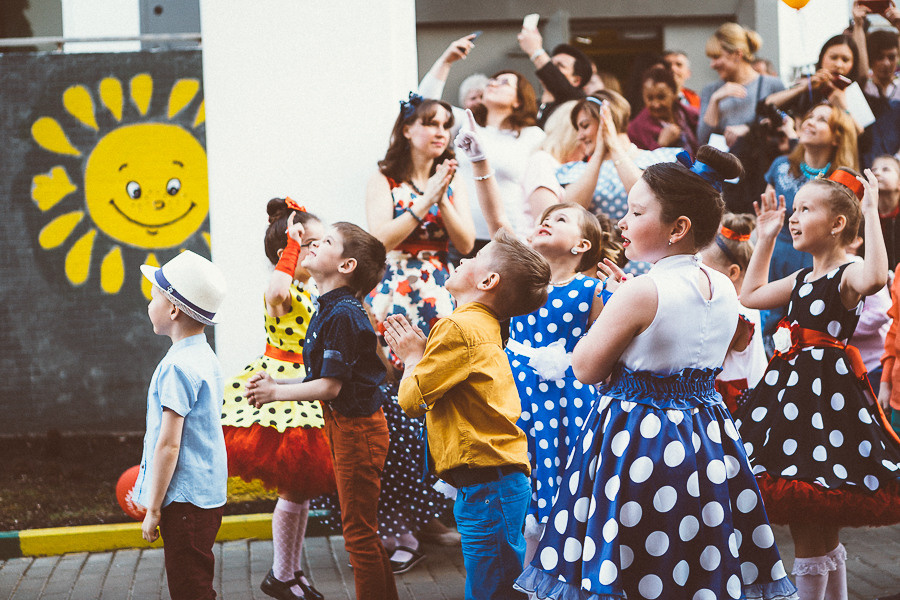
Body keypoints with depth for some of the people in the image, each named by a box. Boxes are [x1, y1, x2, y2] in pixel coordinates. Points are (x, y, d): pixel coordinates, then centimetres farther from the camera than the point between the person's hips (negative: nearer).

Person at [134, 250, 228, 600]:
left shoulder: (177, 367, -19)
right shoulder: (204, 357, 11)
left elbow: (168, 444, -20)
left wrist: (153, 510, -15)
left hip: (186, 502, -10)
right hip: (208, 493, 10)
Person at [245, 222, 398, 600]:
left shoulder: (342, 314, -21)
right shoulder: (328, 310, 10)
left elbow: (330, 386, -21)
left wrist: (275, 392, -12)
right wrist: (275, 383, 4)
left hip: (357, 428, -10)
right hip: (343, 426, 10)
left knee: (359, 533, -2)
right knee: (362, 531, 18)